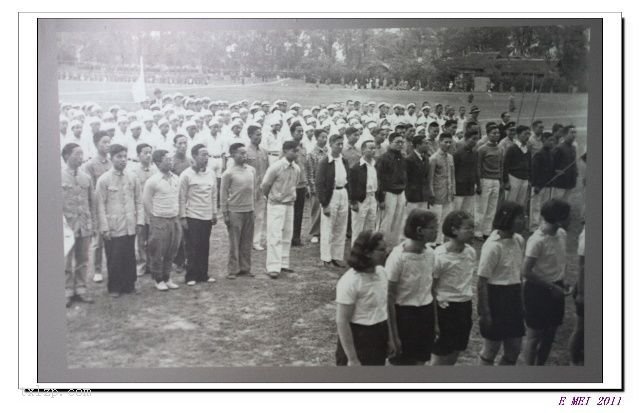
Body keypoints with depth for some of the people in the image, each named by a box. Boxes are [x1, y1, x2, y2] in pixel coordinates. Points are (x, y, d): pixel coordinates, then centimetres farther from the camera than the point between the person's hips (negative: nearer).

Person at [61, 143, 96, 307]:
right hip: (67, 226, -4)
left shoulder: (86, 178, 7)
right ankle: (67, 292, 13)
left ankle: (81, 290, 21)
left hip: (85, 226, 4)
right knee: (66, 262, 3)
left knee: (82, 261, 11)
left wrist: (93, 225, 9)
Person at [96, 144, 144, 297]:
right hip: (113, 227, -3)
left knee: (130, 258, 9)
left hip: (130, 227, 3)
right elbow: (100, 205, -5)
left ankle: (129, 285, 22)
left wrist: (140, 221, 2)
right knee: (114, 260, 4)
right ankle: (114, 288, 18)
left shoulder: (132, 178, 5)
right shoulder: (104, 180, -5)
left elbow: (138, 202, 9)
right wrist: (104, 227, -9)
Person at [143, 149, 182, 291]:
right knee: (157, 253, 4)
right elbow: (146, 202, -6)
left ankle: (167, 278, 23)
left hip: (174, 220, 5)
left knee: (171, 253, 10)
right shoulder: (152, 181, -10)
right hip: (159, 221, -5)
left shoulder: (176, 179, 7)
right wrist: (154, 219, -4)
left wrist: (177, 215, 11)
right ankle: (159, 280, 17)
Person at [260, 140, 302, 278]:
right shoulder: (275, 167, -17)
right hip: (276, 205, -6)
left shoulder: (296, 169, -1)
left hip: (289, 204, 6)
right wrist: (271, 198, 5)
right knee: (275, 236, -7)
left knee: (287, 236, 11)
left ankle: (283, 264, 20)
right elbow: (264, 186, -8)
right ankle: (273, 267, -6)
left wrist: (291, 197, 12)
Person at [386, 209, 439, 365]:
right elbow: (389, 297, -15)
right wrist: (394, 334, -13)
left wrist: (435, 321, 14)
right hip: (404, 313, -6)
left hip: (426, 312, 6)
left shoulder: (430, 254, -2)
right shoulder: (398, 257, -21)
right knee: (401, 363, 7)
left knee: (420, 361, 16)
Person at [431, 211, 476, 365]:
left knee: (455, 354, 16)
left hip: (466, 306, 6)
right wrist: (434, 320, -11)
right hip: (447, 308, -6)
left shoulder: (471, 252, -1)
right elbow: (430, 288, -13)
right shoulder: (440, 256, -19)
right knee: (441, 357, 4)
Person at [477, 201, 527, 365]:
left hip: (513, 298, 7)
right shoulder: (493, 246, -19)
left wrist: (521, 303, 17)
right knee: (491, 348, 6)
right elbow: (482, 282, -16)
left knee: (515, 348, 14)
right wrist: (484, 312, -16)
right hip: (496, 298, -7)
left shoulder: (519, 241, 4)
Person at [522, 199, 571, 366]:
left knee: (550, 334, 15)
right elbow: (526, 272, -23)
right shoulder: (537, 240, -23)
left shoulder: (562, 234, 0)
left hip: (555, 290, 7)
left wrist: (561, 282, 5)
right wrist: (551, 287, -16)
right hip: (538, 291, -7)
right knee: (534, 336, 3)